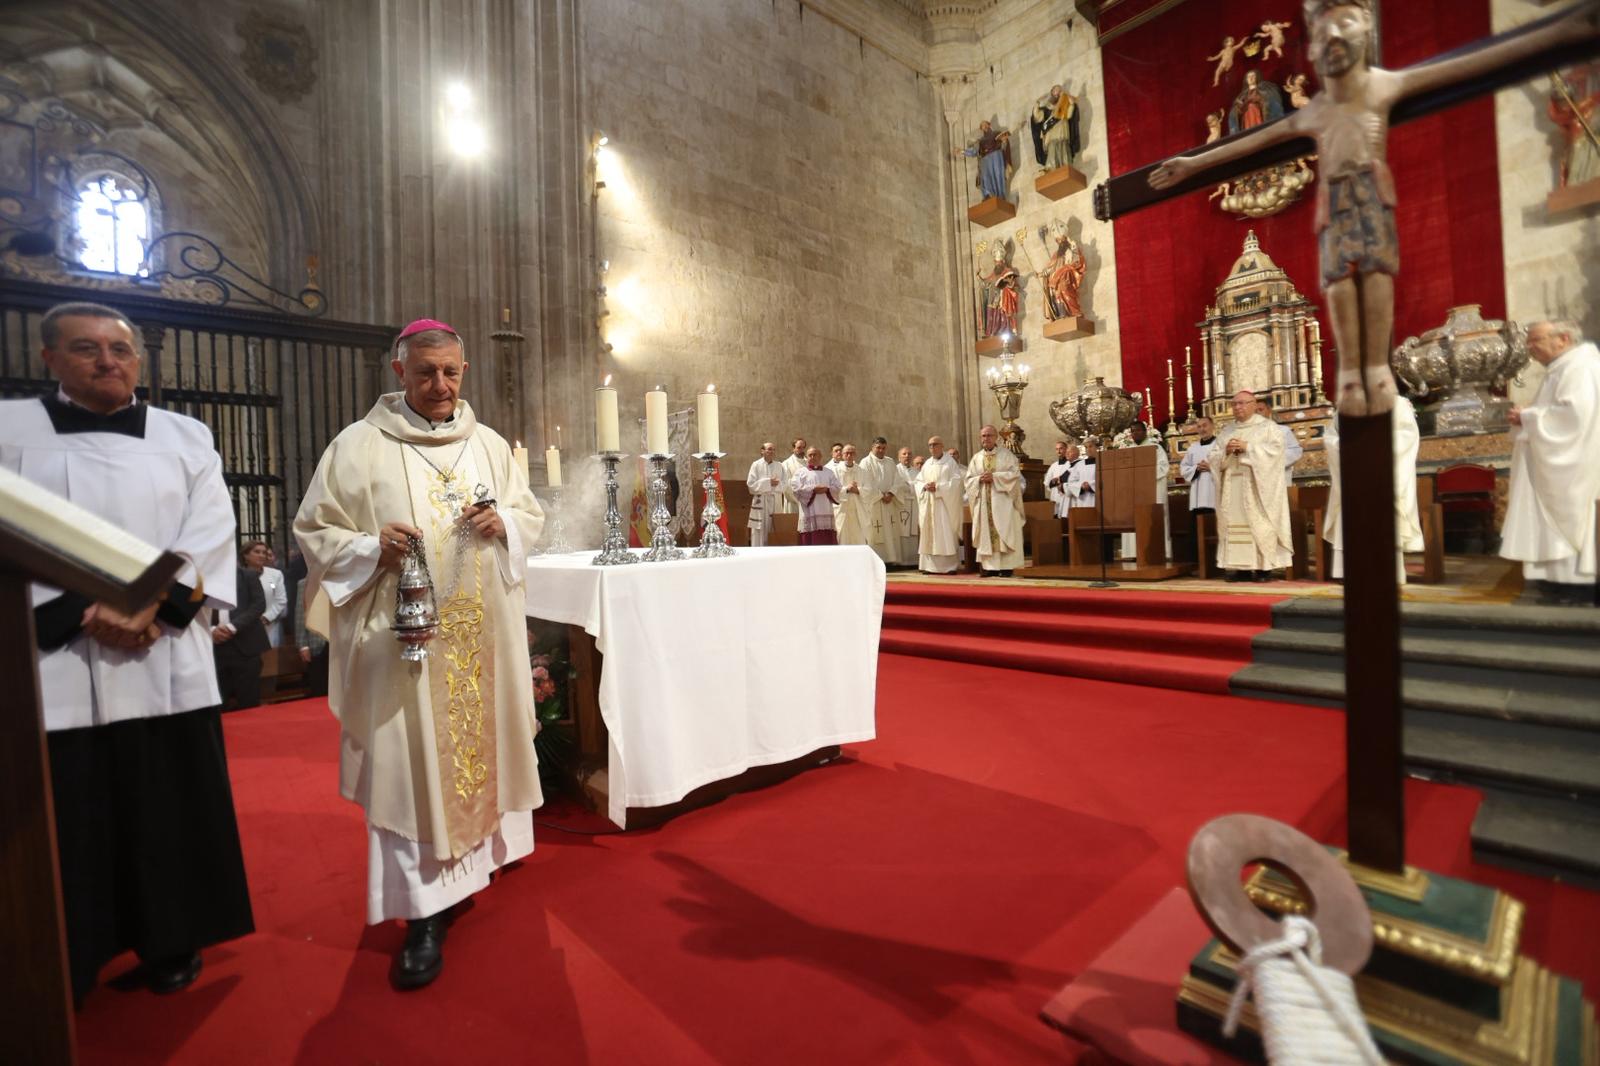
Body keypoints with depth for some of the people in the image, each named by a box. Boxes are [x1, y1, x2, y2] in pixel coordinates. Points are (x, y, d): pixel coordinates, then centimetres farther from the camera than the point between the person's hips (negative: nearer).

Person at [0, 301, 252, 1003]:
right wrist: (80, 614, -14)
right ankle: (62, 967, 24)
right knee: (65, 819, 6)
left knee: (172, 809, 7)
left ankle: (170, 942, 24)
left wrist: (153, 605, -12)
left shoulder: (186, 436, 10)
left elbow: (212, 531, 1)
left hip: (166, 665, 1)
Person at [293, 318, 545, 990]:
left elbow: (532, 516, 13)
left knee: (482, 741, 14)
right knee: (411, 763, -1)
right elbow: (313, 531, 1)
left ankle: (478, 849, 36)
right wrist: (373, 546, -17)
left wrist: (502, 524, -8)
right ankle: (424, 912, 9)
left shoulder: (490, 444, 9)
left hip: (484, 633, 4)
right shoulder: (359, 445, -1)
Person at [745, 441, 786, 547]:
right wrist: (768, 482, -13)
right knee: (760, 532, -4)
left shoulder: (779, 466, 11)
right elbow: (750, 484, -7)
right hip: (760, 502, -3)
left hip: (776, 502, 3)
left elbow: (785, 485, 7)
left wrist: (776, 484, -13)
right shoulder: (756, 465, 1)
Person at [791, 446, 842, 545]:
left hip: (826, 513, 2)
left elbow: (838, 488, 9)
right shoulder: (800, 473, 10)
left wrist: (827, 489, -11)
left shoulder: (829, 472, 18)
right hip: (809, 514, -2)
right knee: (811, 540, -7)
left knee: (828, 540, -1)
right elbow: (795, 489, -5)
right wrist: (813, 489, -15)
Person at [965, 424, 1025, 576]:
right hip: (984, 502, 3)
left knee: (1003, 533, -5)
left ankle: (1007, 566, -3)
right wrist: (980, 479, -11)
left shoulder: (1006, 454, 3)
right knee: (986, 533, 1)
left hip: (1002, 501, -3)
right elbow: (969, 479, 10)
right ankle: (989, 566, 4)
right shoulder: (976, 458, 13)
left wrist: (994, 476, -15)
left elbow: (1015, 473, -7)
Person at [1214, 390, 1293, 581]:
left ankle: (1264, 567, -4)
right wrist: (1226, 451, -8)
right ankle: (1240, 567, 2)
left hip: (1256, 487, -4)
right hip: (1232, 489, 4)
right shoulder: (1227, 432, 19)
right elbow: (1213, 457, 12)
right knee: (1234, 524, 0)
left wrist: (1247, 447, -15)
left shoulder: (1268, 426, 6)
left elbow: (1275, 449, -9)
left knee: (1258, 523, -7)